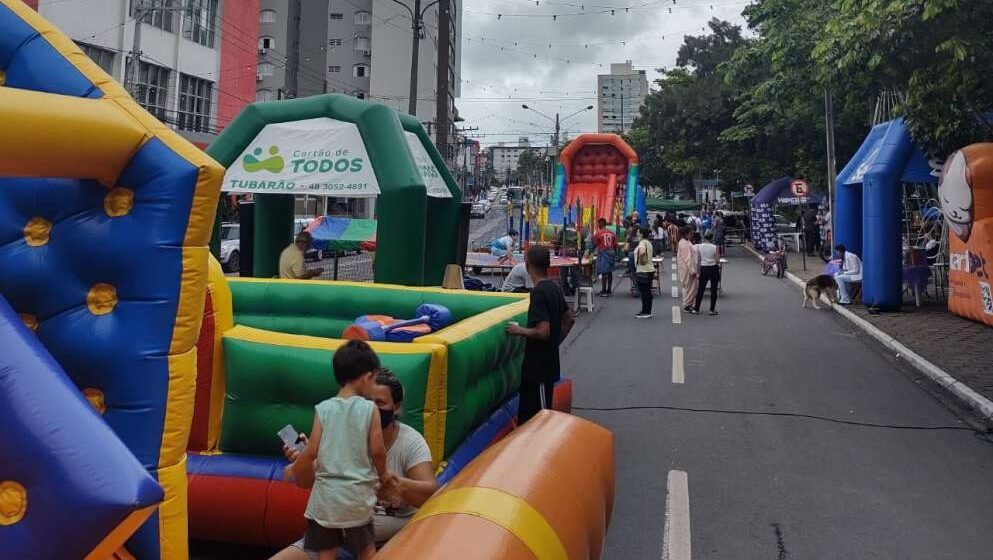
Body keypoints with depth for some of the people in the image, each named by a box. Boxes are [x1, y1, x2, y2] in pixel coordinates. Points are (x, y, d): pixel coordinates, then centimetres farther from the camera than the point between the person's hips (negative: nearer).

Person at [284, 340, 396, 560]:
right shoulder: (370, 409, -7)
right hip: (358, 494, -1)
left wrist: (293, 469, 15)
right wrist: (383, 474, 13)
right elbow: (377, 450, -6)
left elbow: (312, 451, -4)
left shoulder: (323, 409, -3)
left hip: (326, 494, 1)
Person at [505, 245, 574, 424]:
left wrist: (519, 330, -12)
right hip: (547, 363, 9)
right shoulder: (554, 287, 7)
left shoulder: (539, 292, -20)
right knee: (526, 417, 17)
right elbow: (569, 320, 17)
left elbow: (543, 332, -27)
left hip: (539, 366, -9)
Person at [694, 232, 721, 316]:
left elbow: (698, 260, -2)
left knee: (700, 289, 11)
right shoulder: (715, 247, -9)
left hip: (703, 269, 2)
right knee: (713, 289, 6)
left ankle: (696, 308, 17)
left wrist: (698, 270, 8)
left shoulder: (699, 246, -5)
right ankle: (712, 310, 8)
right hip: (713, 269, -2)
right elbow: (717, 261, -11)